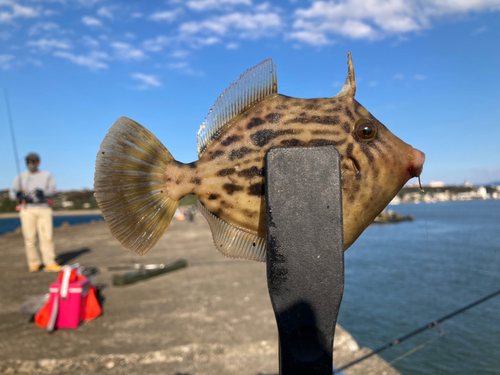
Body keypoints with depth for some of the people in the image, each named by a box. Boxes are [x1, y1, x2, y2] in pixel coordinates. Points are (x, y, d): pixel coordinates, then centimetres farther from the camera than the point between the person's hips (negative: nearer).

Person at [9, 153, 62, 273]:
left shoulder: (47, 176, 14)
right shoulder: (20, 177, 15)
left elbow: (52, 190, -1)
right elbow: (11, 194, 6)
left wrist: (42, 192, -21)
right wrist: (18, 194, -17)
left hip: (44, 209, 0)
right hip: (27, 209, 1)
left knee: (47, 237, -8)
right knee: (30, 238, -4)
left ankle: (50, 263, -9)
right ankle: (34, 263, 7)